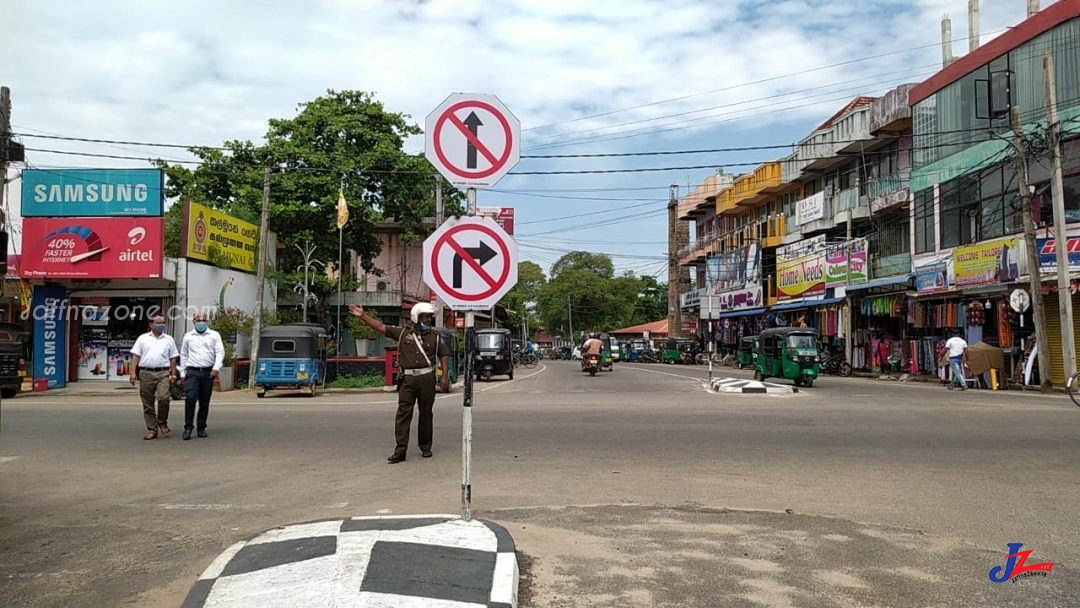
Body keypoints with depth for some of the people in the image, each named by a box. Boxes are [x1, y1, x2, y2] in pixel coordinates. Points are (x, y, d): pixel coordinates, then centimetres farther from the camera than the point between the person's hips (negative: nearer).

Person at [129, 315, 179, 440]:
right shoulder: (143, 338, 12)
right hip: (145, 373, 1)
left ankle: (162, 422, 4)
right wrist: (133, 372, -3)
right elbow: (135, 356, 7)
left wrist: (173, 374, 5)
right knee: (148, 403, 3)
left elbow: (173, 358, 13)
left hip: (163, 373, -1)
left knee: (163, 397, -19)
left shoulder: (169, 339, 14)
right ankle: (152, 430, 11)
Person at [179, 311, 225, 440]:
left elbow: (220, 352, 1)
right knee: (190, 398, -14)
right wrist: (182, 373, 10)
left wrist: (216, 367, -14)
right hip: (192, 372, 0)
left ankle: (201, 427, 16)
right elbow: (183, 355, 15)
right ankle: (188, 427, -6)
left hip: (208, 372, 0)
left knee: (205, 402, 5)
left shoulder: (214, 335, 8)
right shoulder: (188, 336, 13)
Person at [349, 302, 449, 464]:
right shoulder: (403, 333, 8)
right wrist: (363, 316, 2)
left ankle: (425, 447, 21)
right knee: (403, 413, -5)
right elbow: (381, 327, 7)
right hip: (408, 379, 0)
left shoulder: (435, 337, 9)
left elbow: (443, 356, 9)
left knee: (425, 413, 8)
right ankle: (400, 450, -4)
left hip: (427, 378, 0)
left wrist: (445, 375, -2)